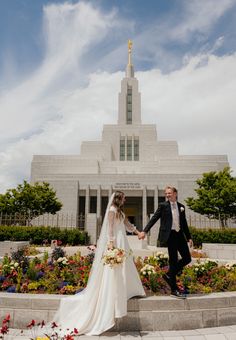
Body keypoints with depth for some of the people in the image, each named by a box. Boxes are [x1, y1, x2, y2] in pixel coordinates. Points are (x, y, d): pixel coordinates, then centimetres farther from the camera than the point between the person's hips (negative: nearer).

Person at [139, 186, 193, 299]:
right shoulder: (163, 205, -1)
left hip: (180, 234, 6)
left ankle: (169, 275, 20)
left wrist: (189, 237, 17)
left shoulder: (181, 206, 12)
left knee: (187, 258, 4)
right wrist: (145, 231, -13)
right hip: (170, 235, -5)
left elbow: (184, 223, 17)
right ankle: (174, 289, 12)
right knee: (173, 260, -1)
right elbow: (154, 219, -4)